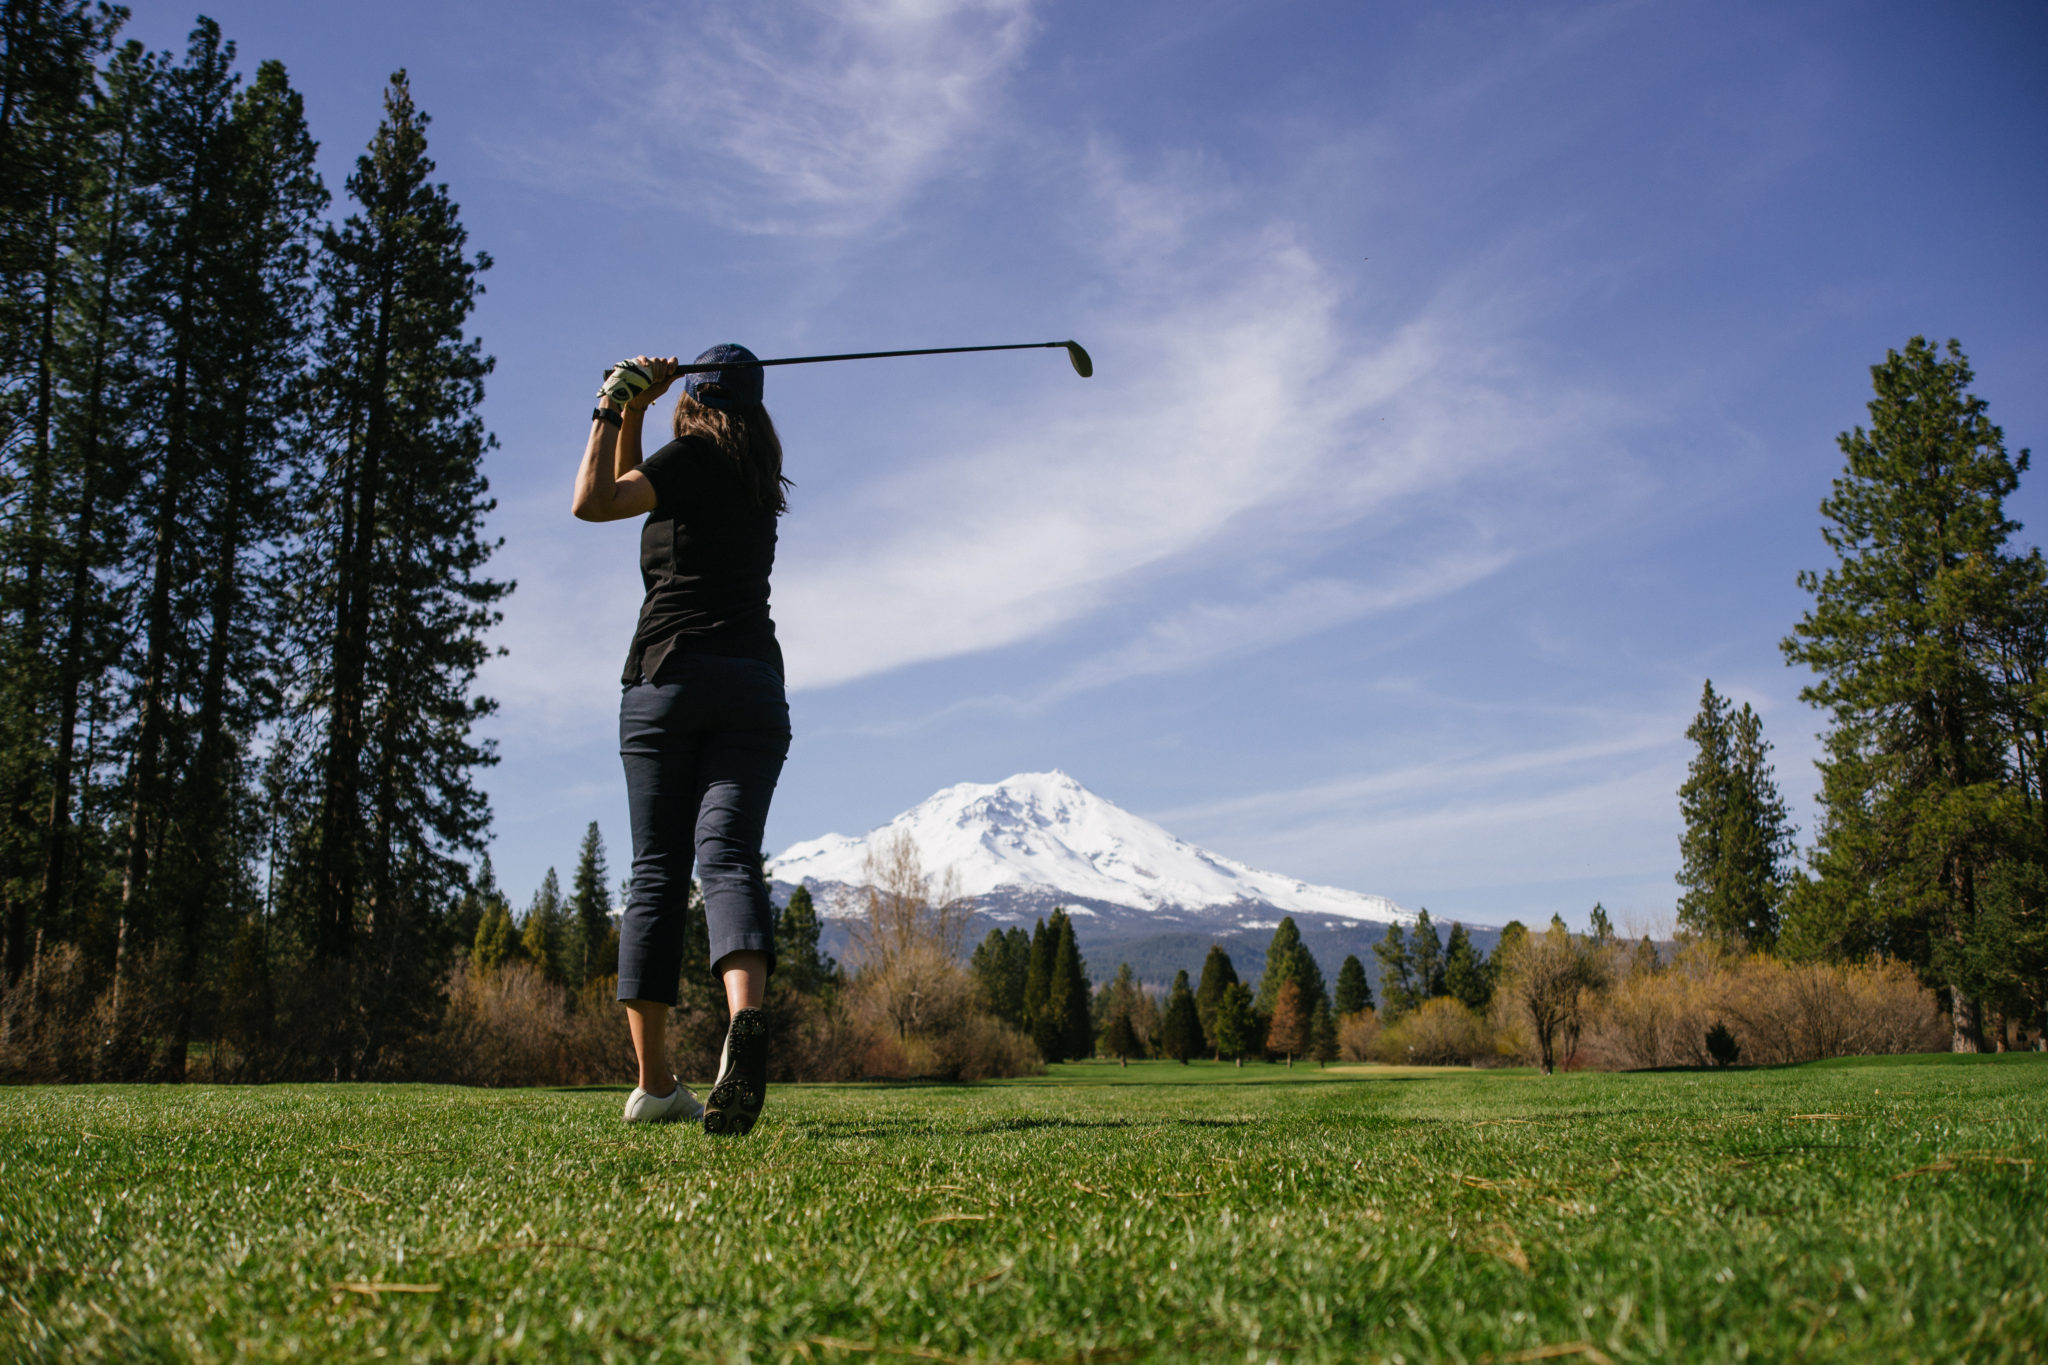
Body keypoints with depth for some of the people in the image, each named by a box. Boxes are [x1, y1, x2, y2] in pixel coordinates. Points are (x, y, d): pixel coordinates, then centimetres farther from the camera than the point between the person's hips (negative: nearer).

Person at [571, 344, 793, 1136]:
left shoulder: (695, 456, 4)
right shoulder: (755, 478, 23)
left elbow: (593, 501, -8)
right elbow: (636, 491, 32)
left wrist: (611, 413, 4)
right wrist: (632, 415, 24)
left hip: (668, 676, -4)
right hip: (753, 682, 4)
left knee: (656, 873, 2)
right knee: (728, 856, -10)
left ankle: (654, 1084, 3)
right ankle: (746, 1014, -39)